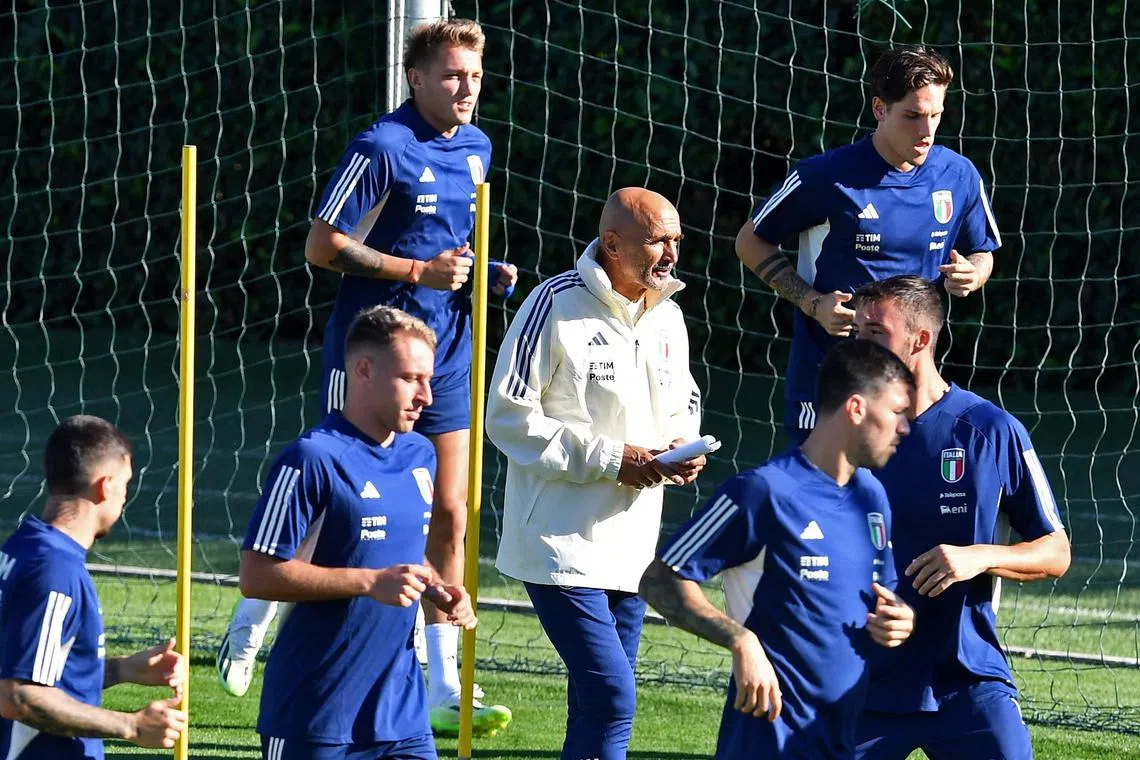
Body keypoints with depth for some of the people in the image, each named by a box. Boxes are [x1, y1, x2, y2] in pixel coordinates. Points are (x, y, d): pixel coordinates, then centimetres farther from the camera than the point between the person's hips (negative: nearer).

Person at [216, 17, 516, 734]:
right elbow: (323, 245, -14)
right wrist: (419, 271, -18)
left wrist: (485, 273, 4)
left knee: (450, 514, 3)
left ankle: (444, 688, 6)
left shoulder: (475, 149, 10)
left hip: (448, 352, 7)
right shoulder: (382, 148, -14)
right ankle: (252, 620, 22)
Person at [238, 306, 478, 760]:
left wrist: (436, 589, 5)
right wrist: (369, 582, -21)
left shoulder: (420, 456, 12)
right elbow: (255, 576, -16)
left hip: (401, 710, 6)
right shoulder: (313, 459, -12)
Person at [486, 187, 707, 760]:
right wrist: (608, 458, -18)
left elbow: (681, 407, 23)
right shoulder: (557, 305, -14)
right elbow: (508, 417, -14)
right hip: (562, 541, -7)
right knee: (612, 697, -17)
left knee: (598, 703, 12)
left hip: (632, 543, 7)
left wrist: (684, 449, -1)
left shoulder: (667, 316, 9)